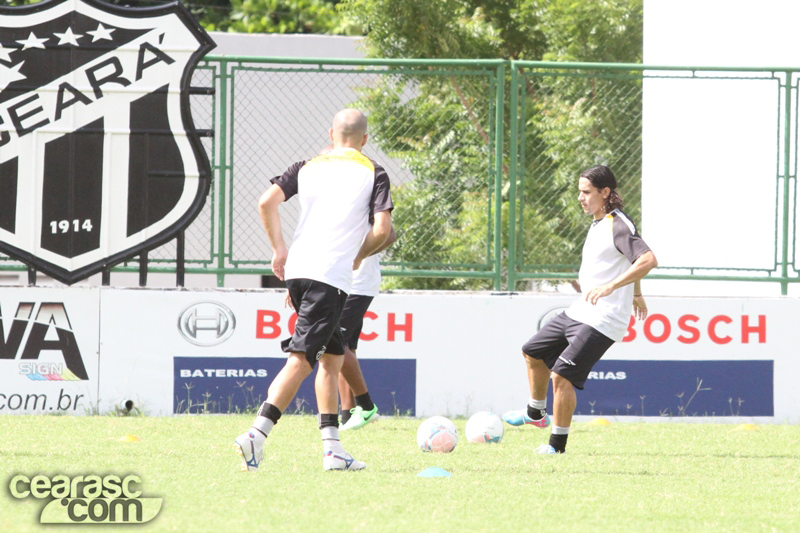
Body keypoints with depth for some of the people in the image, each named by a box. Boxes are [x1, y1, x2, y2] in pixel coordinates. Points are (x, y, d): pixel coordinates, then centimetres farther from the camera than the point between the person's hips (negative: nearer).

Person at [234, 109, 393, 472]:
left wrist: (279, 250, 9)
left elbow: (267, 202, 1)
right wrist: (359, 256, 13)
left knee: (332, 357, 17)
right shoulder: (373, 173, 4)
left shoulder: (308, 167, 14)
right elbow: (382, 229, -6)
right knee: (301, 360, -10)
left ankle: (331, 448, 15)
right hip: (332, 276, -6)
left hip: (297, 270, 6)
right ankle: (257, 434, -24)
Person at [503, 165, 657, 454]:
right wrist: (636, 294, 40)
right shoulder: (598, 223, 13)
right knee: (533, 352, 22)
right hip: (579, 311, 11)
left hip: (602, 321, -11)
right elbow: (628, 258, 29)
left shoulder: (617, 226, -18)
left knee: (562, 375, -17)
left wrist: (611, 286, -38)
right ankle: (536, 413, 43)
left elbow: (648, 260, -32)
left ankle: (558, 442, -3)